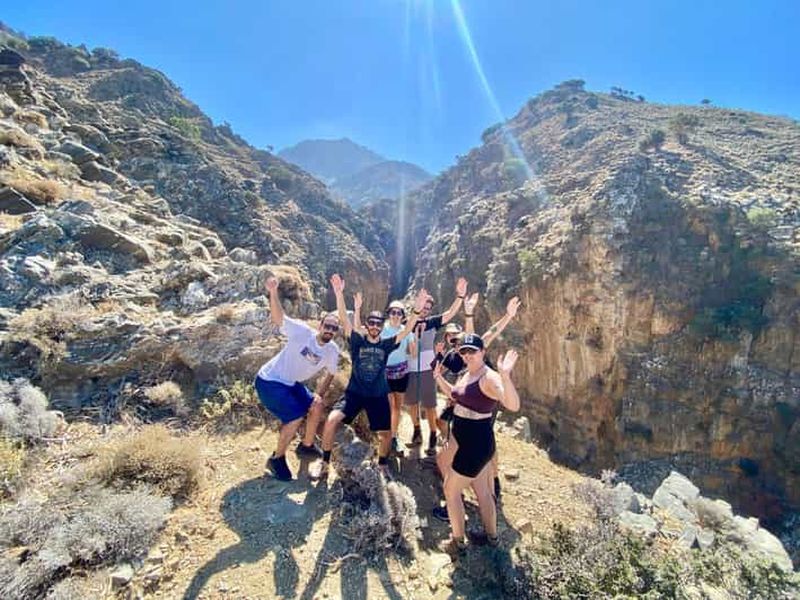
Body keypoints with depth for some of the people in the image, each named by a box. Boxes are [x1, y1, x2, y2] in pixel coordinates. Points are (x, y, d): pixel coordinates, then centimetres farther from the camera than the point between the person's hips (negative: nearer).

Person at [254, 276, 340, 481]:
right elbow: (278, 318, -31)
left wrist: (319, 394, 0)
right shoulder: (302, 331, -23)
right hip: (269, 381, -7)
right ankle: (277, 459, 7)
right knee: (296, 416, -15)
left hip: (292, 384, 7)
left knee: (316, 407, 7)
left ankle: (306, 446, 31)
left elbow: (330, 374, 9)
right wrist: (273, 293, -44)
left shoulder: (332, 351, -6)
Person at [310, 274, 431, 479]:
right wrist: (339, 294, -31)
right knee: (332, 420, -21)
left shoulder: (387, 344, -1)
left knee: (386, 434, 6)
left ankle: (382, 467, 35)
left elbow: (407, 330, -12)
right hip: (354, 392, -2)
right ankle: (324, 463, -1)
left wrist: (417, 310, -27)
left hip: (378, 396, 2)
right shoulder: (357, 340, -5)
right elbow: (344, 320, -18)